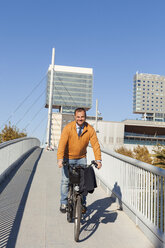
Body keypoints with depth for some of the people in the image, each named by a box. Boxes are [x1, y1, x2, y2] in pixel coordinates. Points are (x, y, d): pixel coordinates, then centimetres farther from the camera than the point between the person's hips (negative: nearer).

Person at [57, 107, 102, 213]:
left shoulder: (90, 129, -10)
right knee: (65, 180, -1)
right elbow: (62, 143, -23)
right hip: (68, 158, -1)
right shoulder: (68, 128, -16)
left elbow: (95, 144, -13)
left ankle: (82, 203, 15)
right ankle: (64, 203, 15)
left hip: (81, 158, 2)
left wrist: (98, 160, -23)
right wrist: (60, 159, -33)